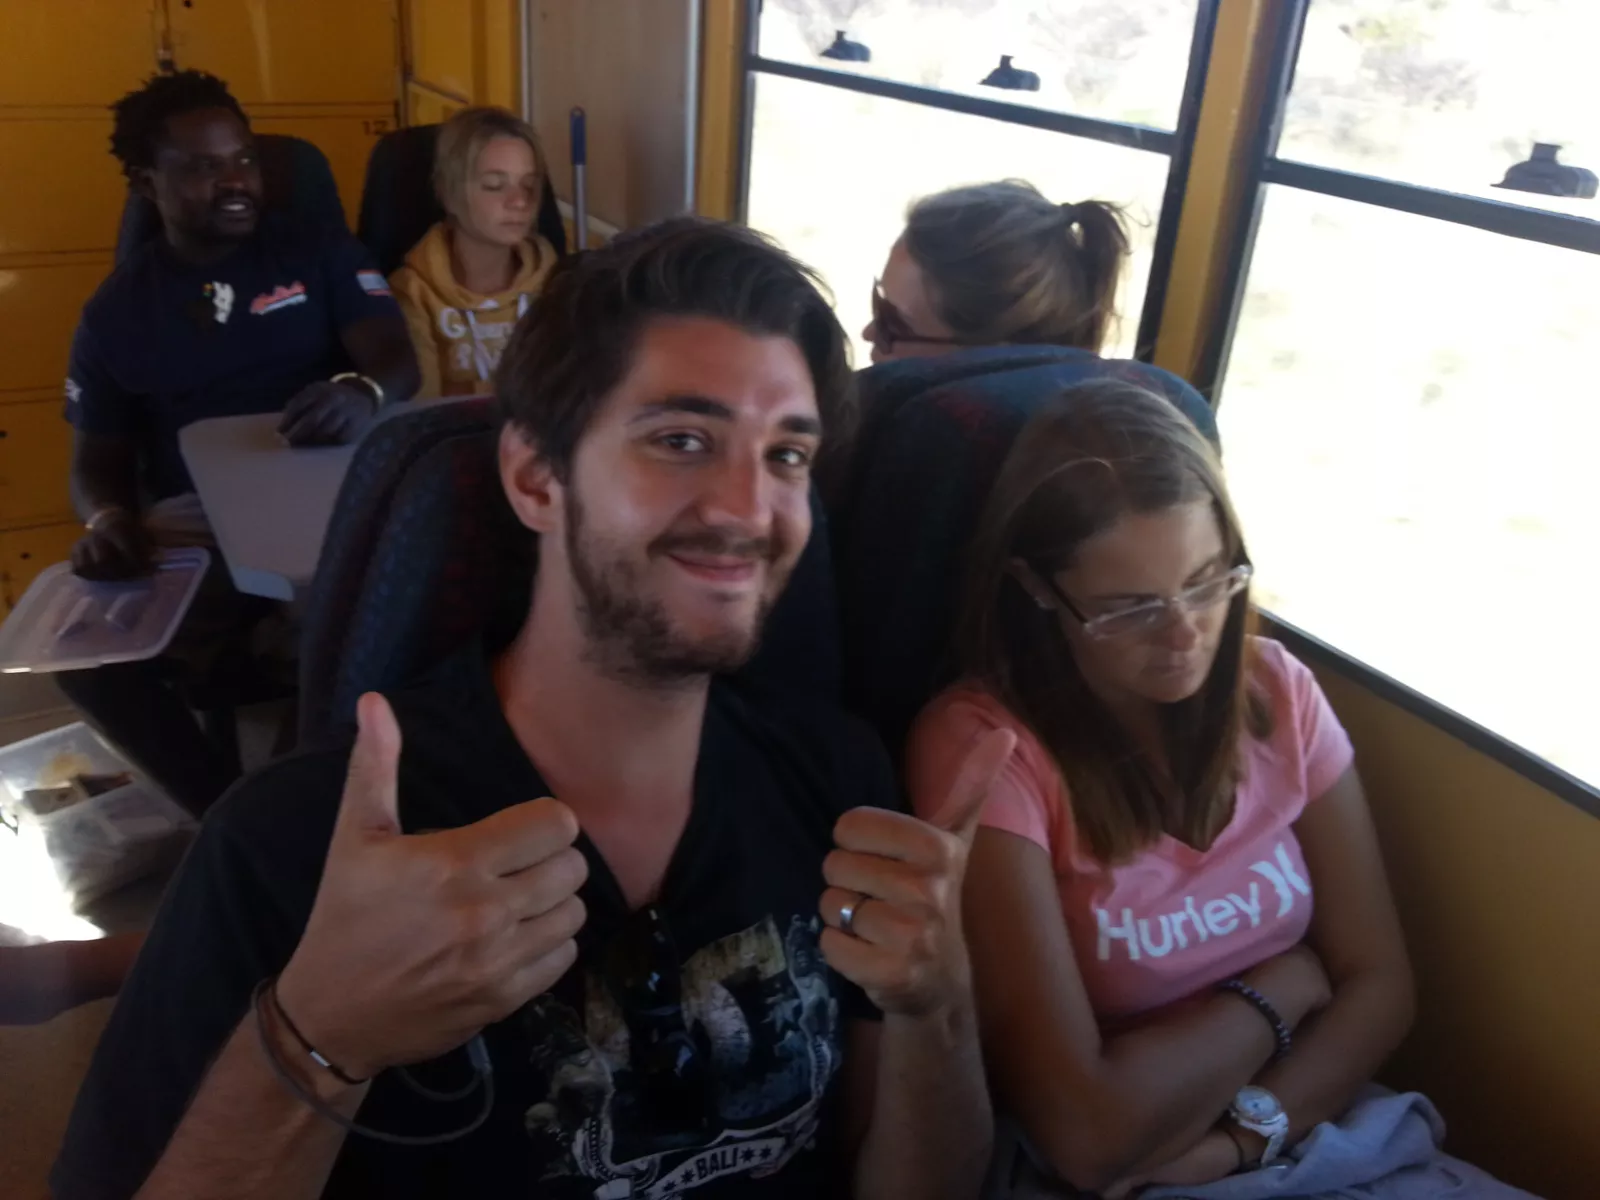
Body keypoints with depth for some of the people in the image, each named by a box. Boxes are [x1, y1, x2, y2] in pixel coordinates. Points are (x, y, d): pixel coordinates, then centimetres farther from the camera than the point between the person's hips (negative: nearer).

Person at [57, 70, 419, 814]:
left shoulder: (322, 253, 8)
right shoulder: (116, 313, 12)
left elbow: (396, 358, -5)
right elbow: (96, 462, 12)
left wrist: (365, 393, -32)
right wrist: (110, 521, -14)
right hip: (192, 546, 2)